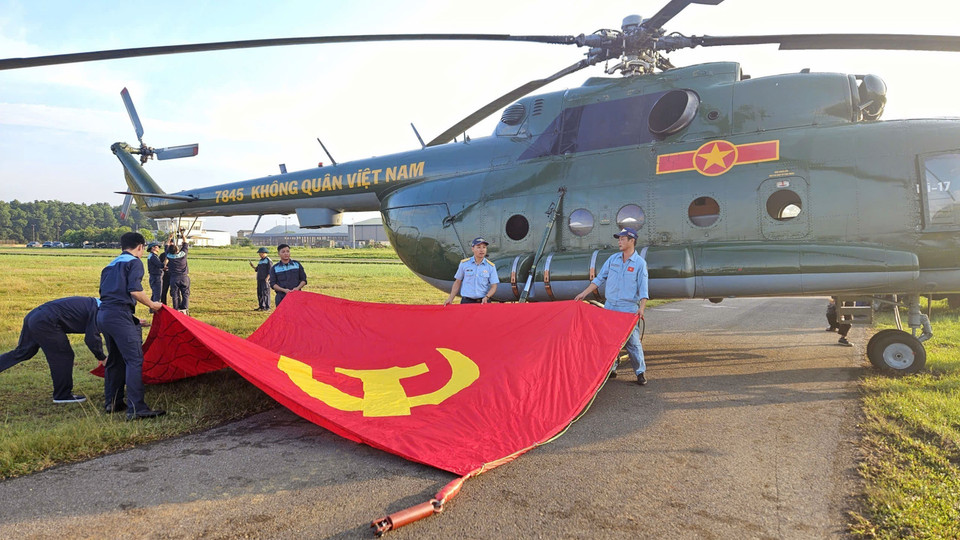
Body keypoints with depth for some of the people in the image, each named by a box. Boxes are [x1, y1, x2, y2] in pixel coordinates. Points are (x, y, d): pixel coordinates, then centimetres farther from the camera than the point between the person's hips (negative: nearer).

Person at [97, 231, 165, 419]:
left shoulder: (111, 265, 23)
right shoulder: (134, 262, -1)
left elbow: (104, 291, 24)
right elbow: (135, 291, -13)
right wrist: (152, 305, 2)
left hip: (103, 314, 9)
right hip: (120, 315, -9)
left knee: (115, 359, 20)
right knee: (135, 359, -11)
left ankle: (112, 402, 28)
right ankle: (136, 408, -16)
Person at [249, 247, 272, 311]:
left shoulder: (268, 260, -6)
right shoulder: (260, 261, 20)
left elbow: (270, 271, -12)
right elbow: (257, 269, 24)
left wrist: (267, 279, -19)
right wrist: (253, 266, 6)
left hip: (265, 280, -8)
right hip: (259, 279, 8)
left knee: (265, 293, -8)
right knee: (259, 293, 9)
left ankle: (267, 307, -5)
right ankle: (261, 306, 17)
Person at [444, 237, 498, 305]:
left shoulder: (491, 266, 2)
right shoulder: (464, 263, 4)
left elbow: (493, 286, 2)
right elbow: (458, 282, 10)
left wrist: (486, 297, -15)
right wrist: (450, 298, 3)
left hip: (483, 302, 0)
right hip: (466, 302, 0)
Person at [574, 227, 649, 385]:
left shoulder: (640, 263, -4)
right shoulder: (613, 259, 8)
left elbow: (643, 289, -7)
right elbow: (599, 278, 12)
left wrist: (641, 308, -20)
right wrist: (584, 293, 8)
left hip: (629, 309, -5)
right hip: (609, 307, 5)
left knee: (632, 341, -4)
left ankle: (641, 372, 6)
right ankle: (611, 369, 21)